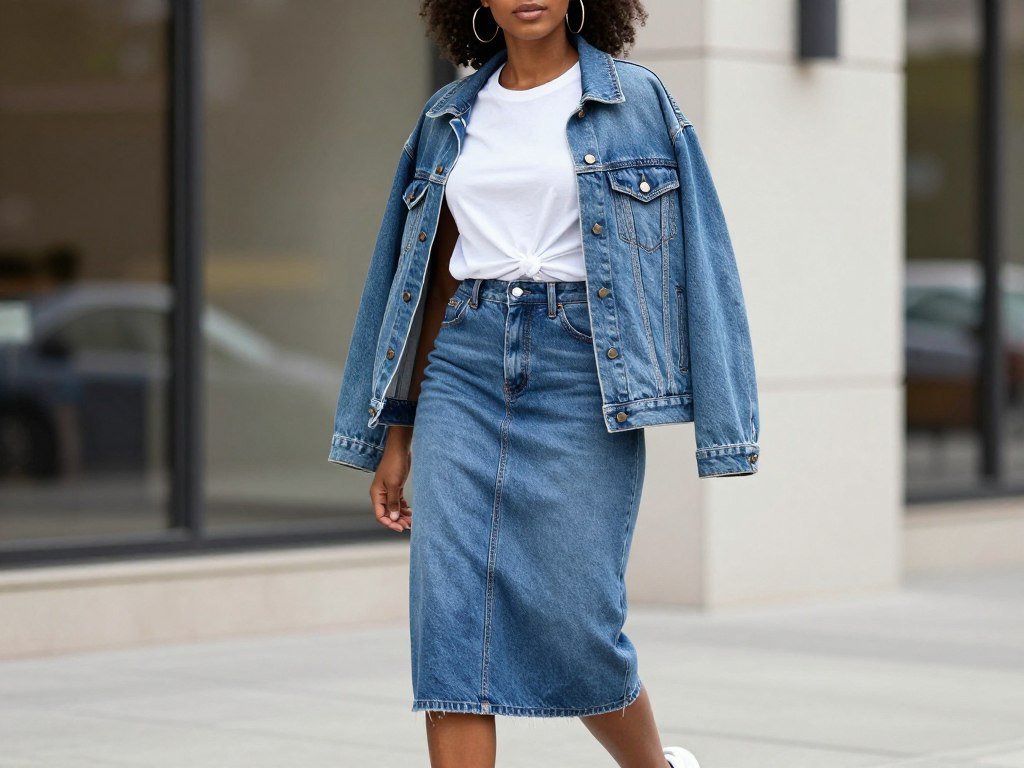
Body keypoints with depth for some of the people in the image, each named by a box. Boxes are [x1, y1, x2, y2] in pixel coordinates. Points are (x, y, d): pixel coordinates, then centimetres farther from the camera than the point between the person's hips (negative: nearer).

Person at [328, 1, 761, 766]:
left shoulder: (638, 102, 2)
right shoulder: (450, 119, 13)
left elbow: (697, 252, 0)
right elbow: (433, 282, 16)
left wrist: (725, 415, -7)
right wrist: (396, 437, 14)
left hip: (582, 371, -3)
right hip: (466, 369, 3)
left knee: (575, 628, -2)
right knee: (450, 628, -7)